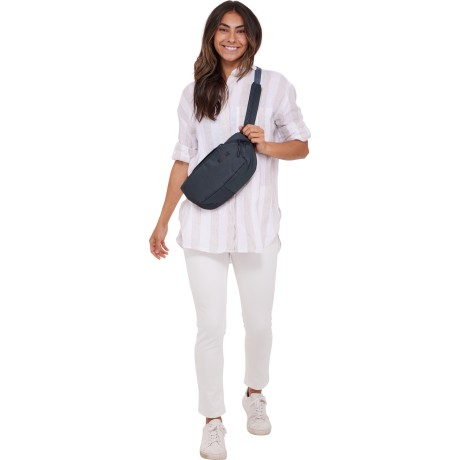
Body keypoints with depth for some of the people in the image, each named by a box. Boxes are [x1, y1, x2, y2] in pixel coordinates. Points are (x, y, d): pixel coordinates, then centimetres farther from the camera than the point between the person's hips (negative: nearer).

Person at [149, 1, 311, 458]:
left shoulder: (274, 85, 3)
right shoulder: (194, 93, 9)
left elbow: (301, 145, 8)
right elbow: (183, 160, 11)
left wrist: (267, 146, -13)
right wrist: (162, 222, 9)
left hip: (257, 221, 0)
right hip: (204, 222, 1)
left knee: (258, 322, 10)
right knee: (210, 327, 2)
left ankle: (255, 395, 37)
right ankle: (213, 421, 17)